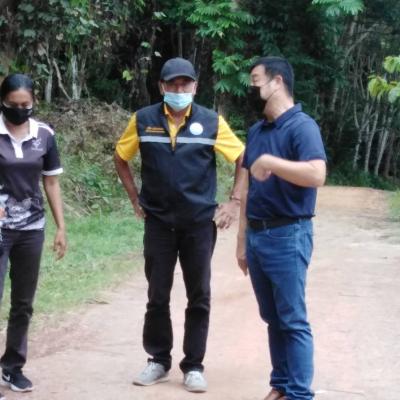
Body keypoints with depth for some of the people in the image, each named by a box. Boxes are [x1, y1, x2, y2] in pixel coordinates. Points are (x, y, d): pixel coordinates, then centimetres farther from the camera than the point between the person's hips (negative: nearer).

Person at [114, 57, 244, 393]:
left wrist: (233, 203, -3)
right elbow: (121, 158, 11)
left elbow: (243, 160, 2)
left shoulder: (212, 122, -5)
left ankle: (193, 366, 16)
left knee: (198, 297, 5)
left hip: (199, 223, -1)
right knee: (157, 296, 8)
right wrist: (135, 198, 6)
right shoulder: (143, 120, -2)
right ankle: (159, 362, 22)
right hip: (158, 222, 1)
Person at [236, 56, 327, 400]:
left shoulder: (302, 126, -11)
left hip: (287, 236, -7)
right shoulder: (256, 131, 13)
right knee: (272, 319, 13)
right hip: (257, 235, 8)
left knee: (293, 321, -3)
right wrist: (242, 239, 15)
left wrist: (269, 162, -27)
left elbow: (316, 175, -27)